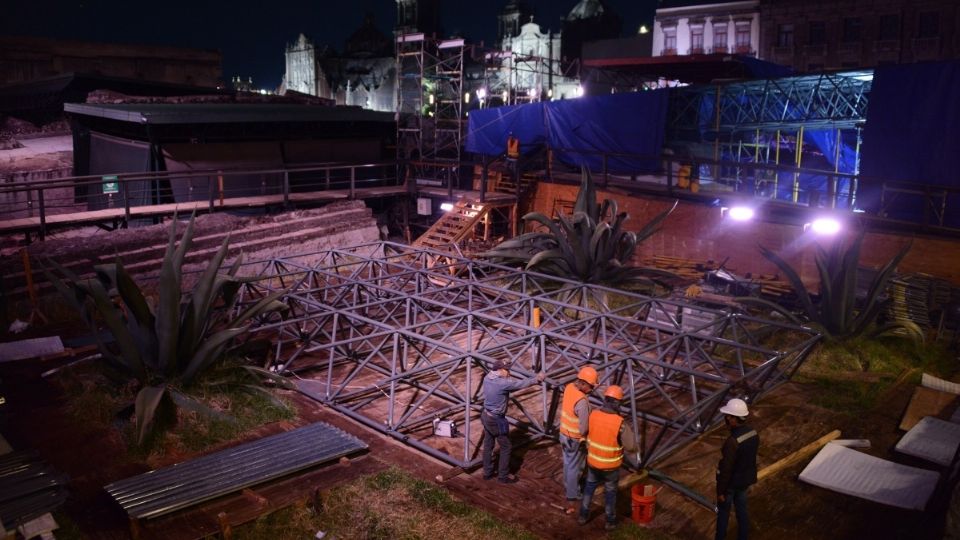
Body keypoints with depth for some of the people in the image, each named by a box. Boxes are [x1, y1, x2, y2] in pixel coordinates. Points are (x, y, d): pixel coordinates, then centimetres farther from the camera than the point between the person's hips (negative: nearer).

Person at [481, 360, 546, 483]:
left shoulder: (487, 378, -3)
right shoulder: (503, 383, -27)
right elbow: (521, 383, -16)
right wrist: (537, 379, -3)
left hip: (486, 416, 8)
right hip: (496, 420, -8)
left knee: (488, 445, 20)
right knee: (505, 447, 9)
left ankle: (487, 472, 32)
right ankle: (503, 476, 20)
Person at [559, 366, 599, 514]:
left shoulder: (569, 387, -9)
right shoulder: (582, 402, -34)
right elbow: (584, 429, -28)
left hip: (564, 434, 8)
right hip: (575, 440, -8)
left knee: (568, 463, 26)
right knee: (574, 468, 7)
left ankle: (568, 487, 47)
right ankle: (572, 499, 20)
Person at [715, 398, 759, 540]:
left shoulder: (732, 442, -35)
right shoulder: (753, 433, -10)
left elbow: (726, 468, -26)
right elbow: (751, 457, 5)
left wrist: (720, 491, -14)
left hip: (731, 483, -7)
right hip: (745, 479, 7)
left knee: (723, 513, 15)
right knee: (742, 511, 22)